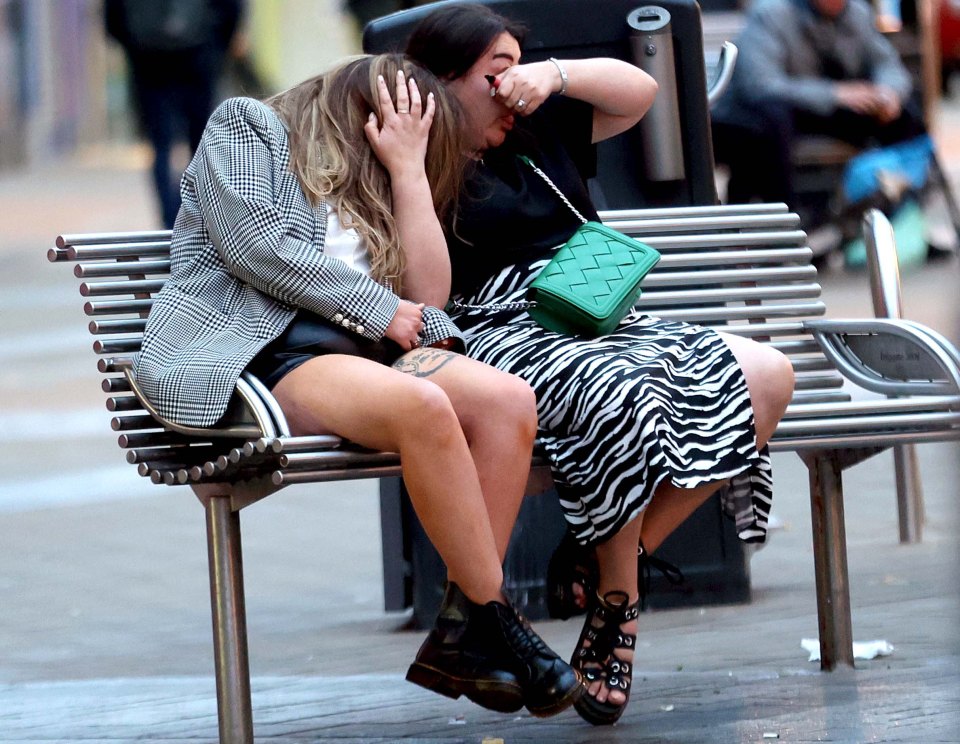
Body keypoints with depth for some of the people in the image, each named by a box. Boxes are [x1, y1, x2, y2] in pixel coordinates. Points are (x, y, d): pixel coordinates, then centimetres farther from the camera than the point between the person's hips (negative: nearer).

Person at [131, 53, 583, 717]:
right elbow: (256, 245, -5)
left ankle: (460, 634, -25)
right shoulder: (246, 127, 13)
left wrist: (408, 167, 15)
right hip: (253, 356, -7)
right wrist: (381, 309, -3)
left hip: (355, 351, 7)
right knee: (422, 404, -35)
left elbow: (428, 295, 16)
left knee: (509, 401, -22)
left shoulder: (368, 189, 31)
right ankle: (497, 620, -25)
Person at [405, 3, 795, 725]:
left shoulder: (541, 133, 25)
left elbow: (638, 92, 20)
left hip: (599, 321, 8)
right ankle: (615, 614, -27)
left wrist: (556, 73, 4)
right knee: (625, 393, -41)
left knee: (767, 375, -14)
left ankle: (612, 559, -15)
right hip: (502, 333, -8)